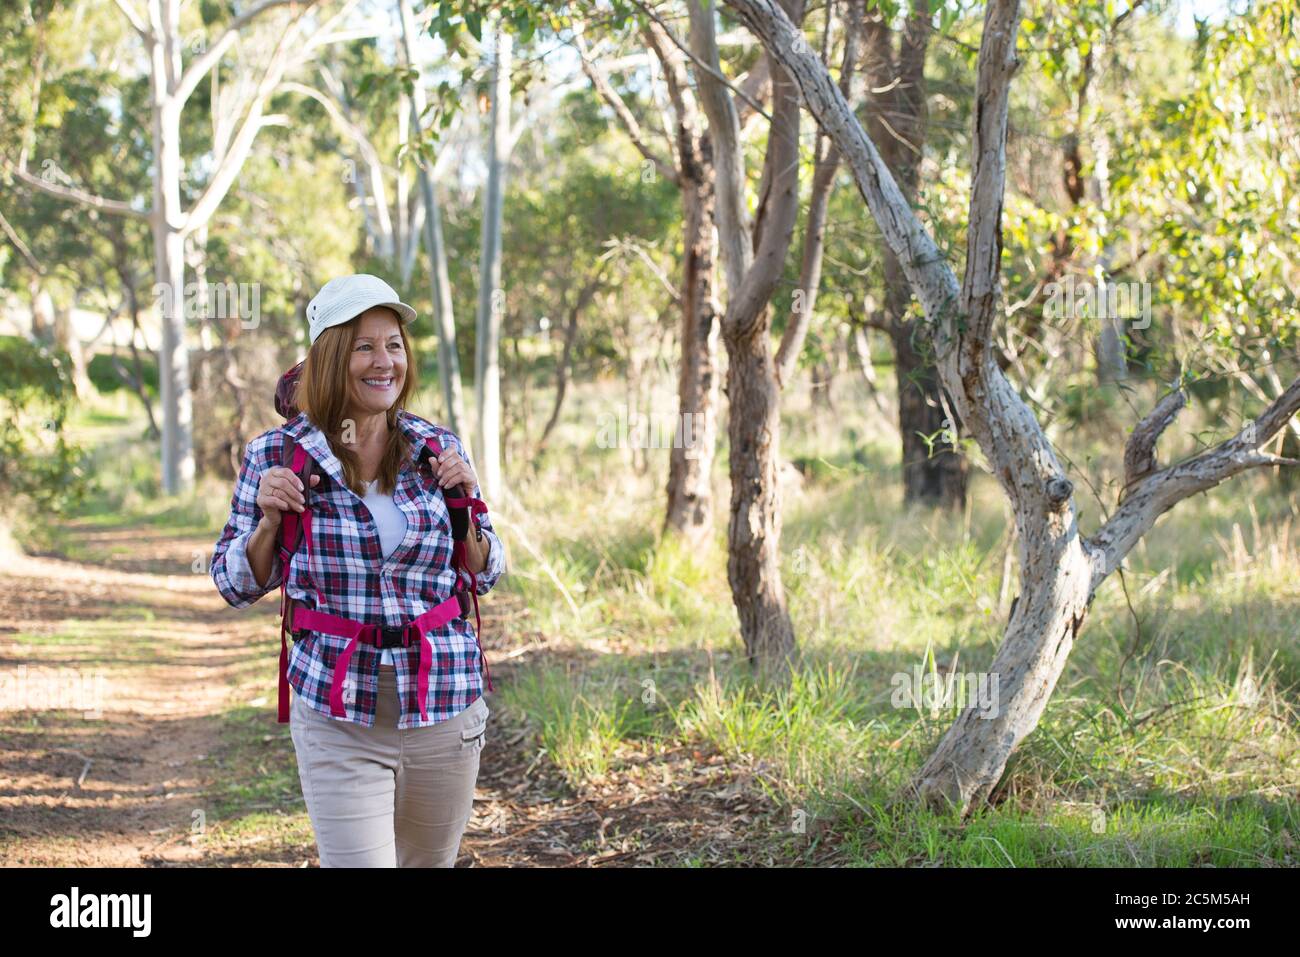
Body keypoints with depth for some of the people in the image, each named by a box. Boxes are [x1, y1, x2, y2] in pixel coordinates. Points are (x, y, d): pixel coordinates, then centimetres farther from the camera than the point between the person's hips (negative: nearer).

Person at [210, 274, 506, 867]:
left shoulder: (438, 449, 3)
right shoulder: (277, 455, -3)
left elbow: (485, 576, 10)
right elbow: (236, 586, 4)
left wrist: (466, 504, -7)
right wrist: (268, 521, -14)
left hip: (444, 703, 3)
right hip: (337, 712, -3)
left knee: (429, 863, 17)